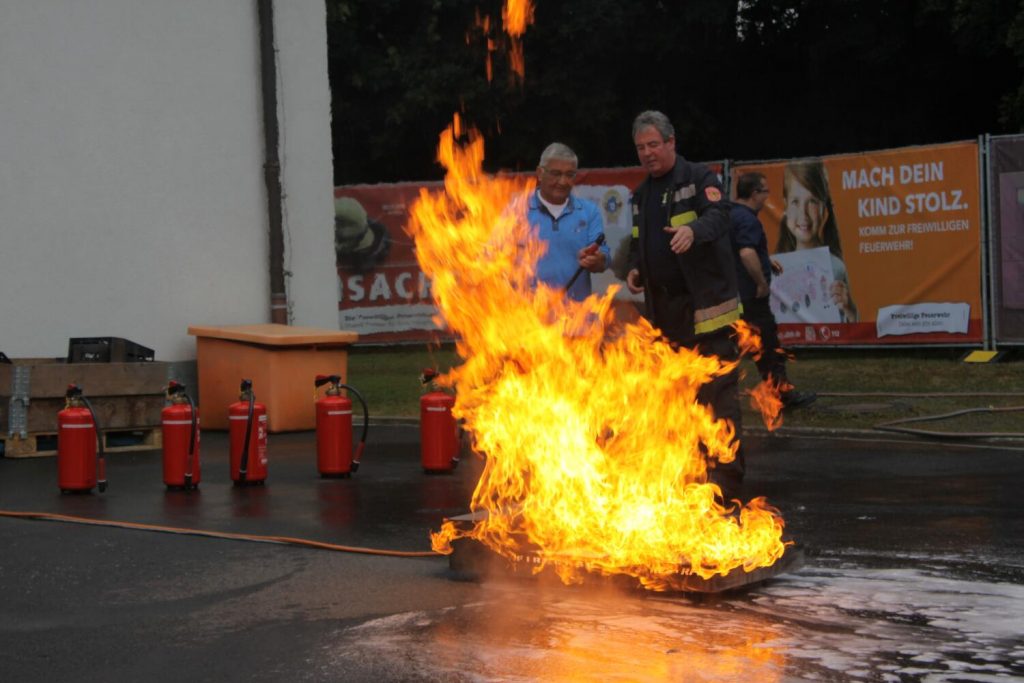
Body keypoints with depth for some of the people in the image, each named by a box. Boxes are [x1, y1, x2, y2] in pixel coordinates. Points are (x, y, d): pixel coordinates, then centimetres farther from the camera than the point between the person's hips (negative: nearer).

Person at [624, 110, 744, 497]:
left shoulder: (699, 179, -4)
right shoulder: (640, 196, 18)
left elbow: (718, 215, -22)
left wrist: (693, 229, -44)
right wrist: (635, 269, 7)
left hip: (705, 306, -7)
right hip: (663, 311, 7)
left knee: (717, 393, -9)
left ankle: (725, 474, -5)